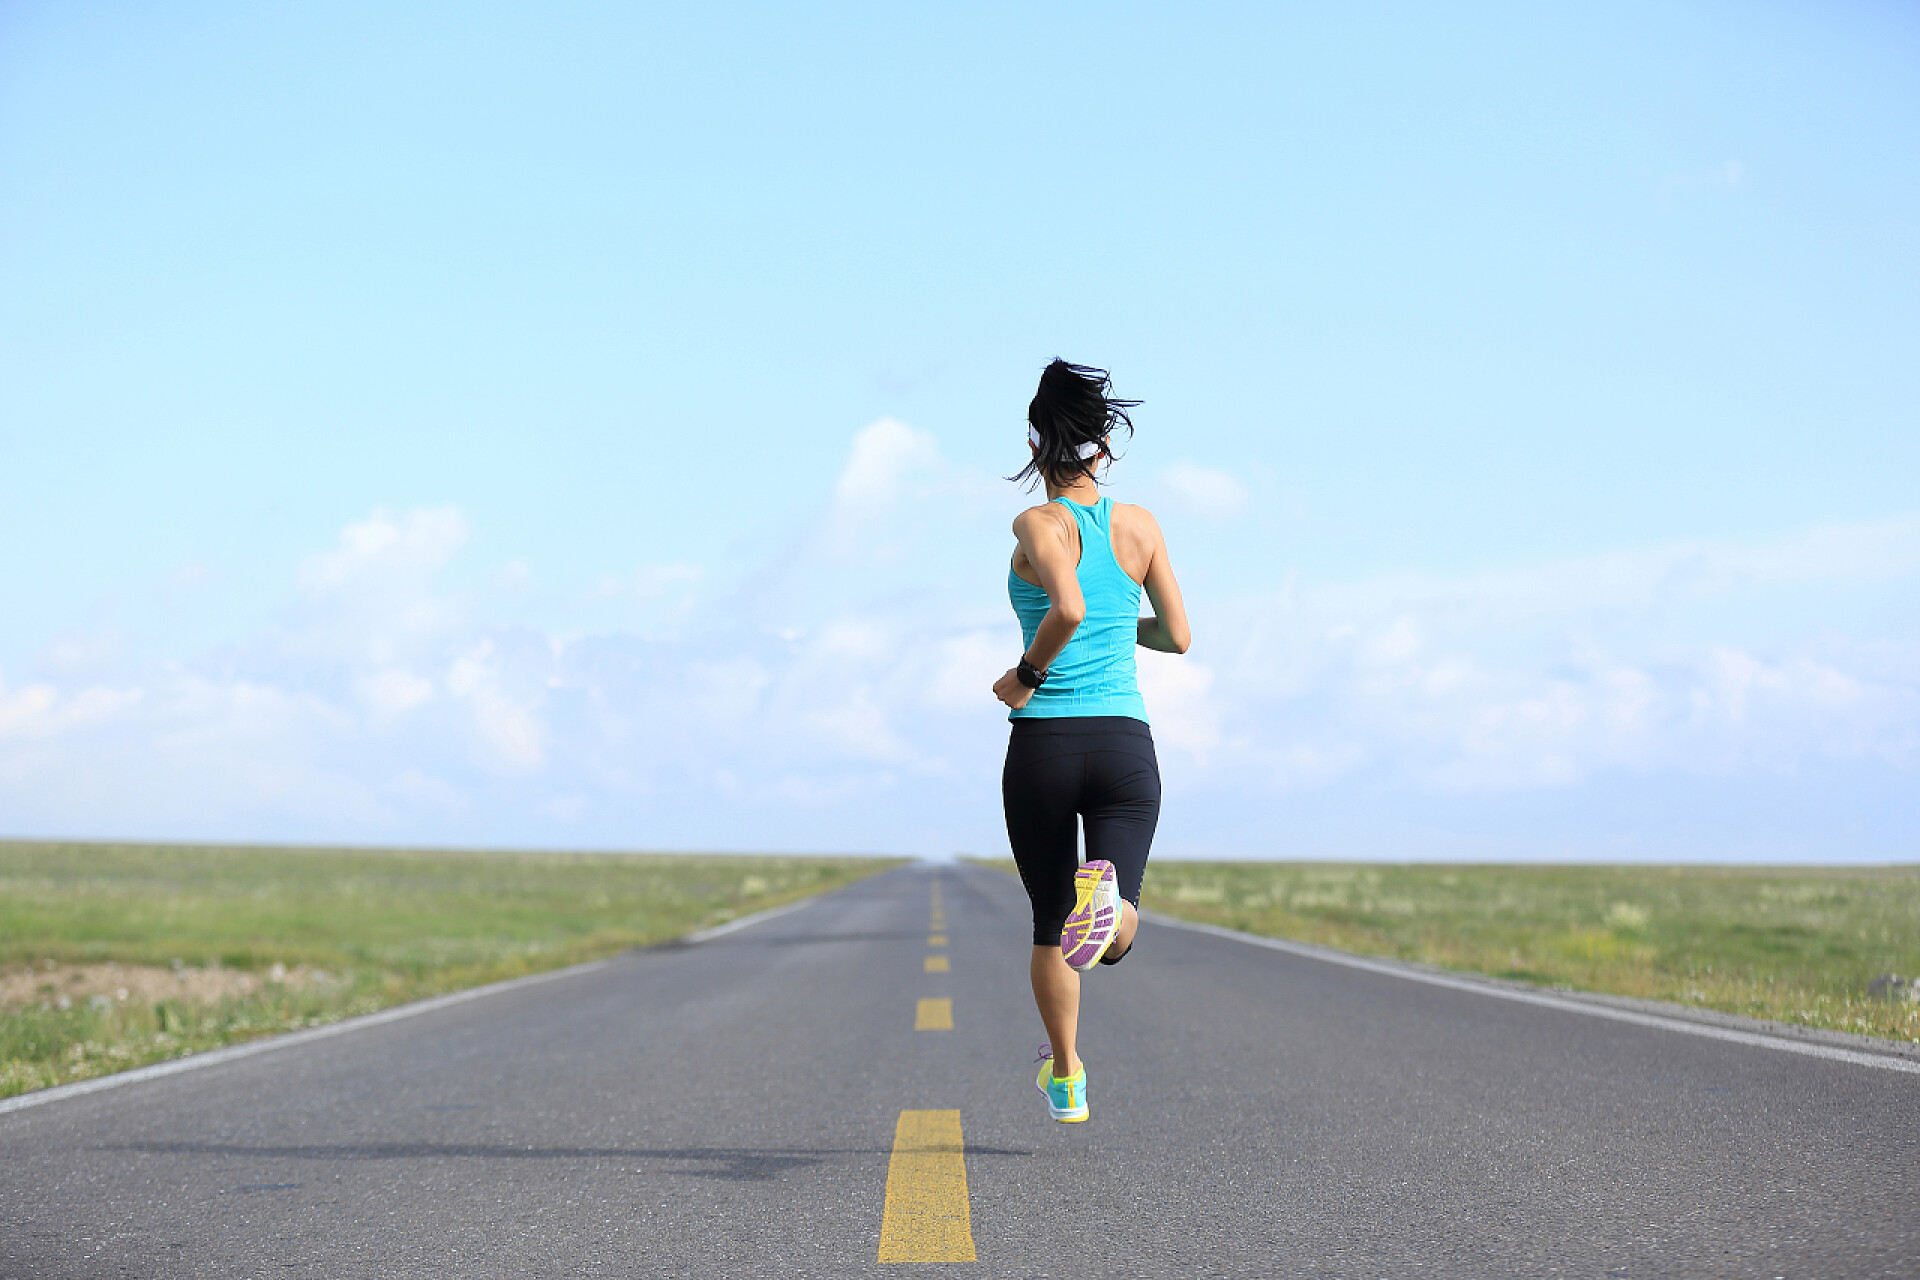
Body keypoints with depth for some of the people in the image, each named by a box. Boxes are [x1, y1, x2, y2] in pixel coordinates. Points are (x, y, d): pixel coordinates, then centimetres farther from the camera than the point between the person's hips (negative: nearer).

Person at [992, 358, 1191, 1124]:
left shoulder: (1038, 525, -6)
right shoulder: (1139, 525, 6)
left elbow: (1069, 607, -25)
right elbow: (1177, 636, 11)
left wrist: (1027, 675, -10)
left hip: (1041, 745, -2)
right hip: (1125, 742, 2)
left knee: (1051, 926, 16)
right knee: (1115, 936, -7)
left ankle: (1066, 1080, 25)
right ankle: (1108, 895, -42)